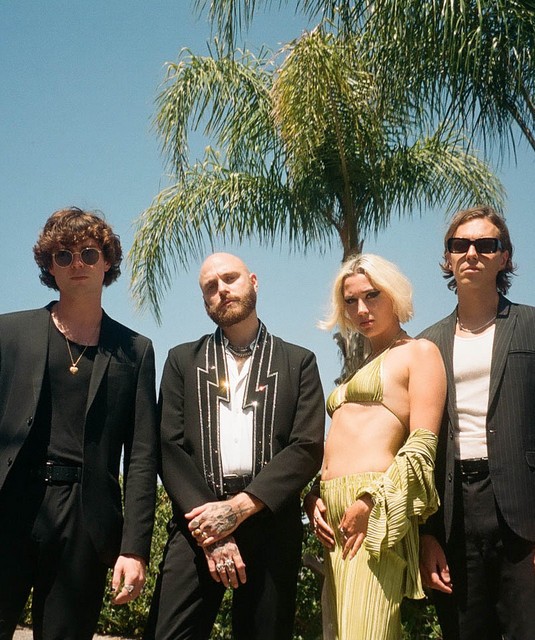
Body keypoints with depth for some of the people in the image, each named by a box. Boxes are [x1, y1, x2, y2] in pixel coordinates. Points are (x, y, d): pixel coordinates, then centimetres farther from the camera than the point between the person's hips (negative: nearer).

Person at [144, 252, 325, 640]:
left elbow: (308, 448, 0)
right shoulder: (183, 360, 15)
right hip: (198, 521, 1)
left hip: (271, 522, 0)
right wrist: (211, 529, -10)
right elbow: (170, 447, 3)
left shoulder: (298, 361, 12)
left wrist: (240, 507, -13)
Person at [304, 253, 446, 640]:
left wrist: (370, 503, -18)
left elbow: (422, 447, -9)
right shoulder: (361, 368, 25)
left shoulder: (419, 353, 2)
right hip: (333, 515, 8)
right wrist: (314, 499, 6)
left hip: (376, 510, -8)